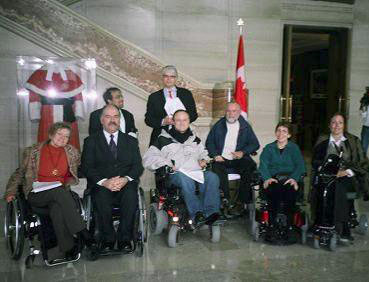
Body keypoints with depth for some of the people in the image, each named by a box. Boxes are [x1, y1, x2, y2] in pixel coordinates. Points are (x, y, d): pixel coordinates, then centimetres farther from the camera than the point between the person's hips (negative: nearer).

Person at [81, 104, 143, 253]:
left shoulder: (131, 141, 18)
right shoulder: (91, 141, 13)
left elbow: (138, 166, 7)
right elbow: (86, 168, 2)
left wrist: (126, 179, -15)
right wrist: (104, 182, -16)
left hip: (126, 185, 1)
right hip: (102, 186, 0)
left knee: (131, 194, -32)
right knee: (101, 196, -33)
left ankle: (125, 239, -20)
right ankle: (107, 239, -16)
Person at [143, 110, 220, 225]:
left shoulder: (195, 140, 29)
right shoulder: (164, 140, 14)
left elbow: (204, 153, 43)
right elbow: (148, 159, 6)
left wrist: (203, 159, 18)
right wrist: (166, 163, -9)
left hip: (196, 172, 4)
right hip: (176, 174, -4)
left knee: (212, 177, -28)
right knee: (185, 179, -39)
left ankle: (210, 212, -39)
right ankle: (197, 214, -45)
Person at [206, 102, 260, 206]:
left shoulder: (245, 126, 13)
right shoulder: (218, 125, 13)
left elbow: (255, 144, 11)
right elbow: (209, 142, 11)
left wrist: (243, 152, -7)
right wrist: (215, 155, -7)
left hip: (238, 159, 0)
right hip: (221, 159, 0)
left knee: (249, 167, -29)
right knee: (218, 169, -33)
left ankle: (245, 202, -20)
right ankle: (225, 200, -27)